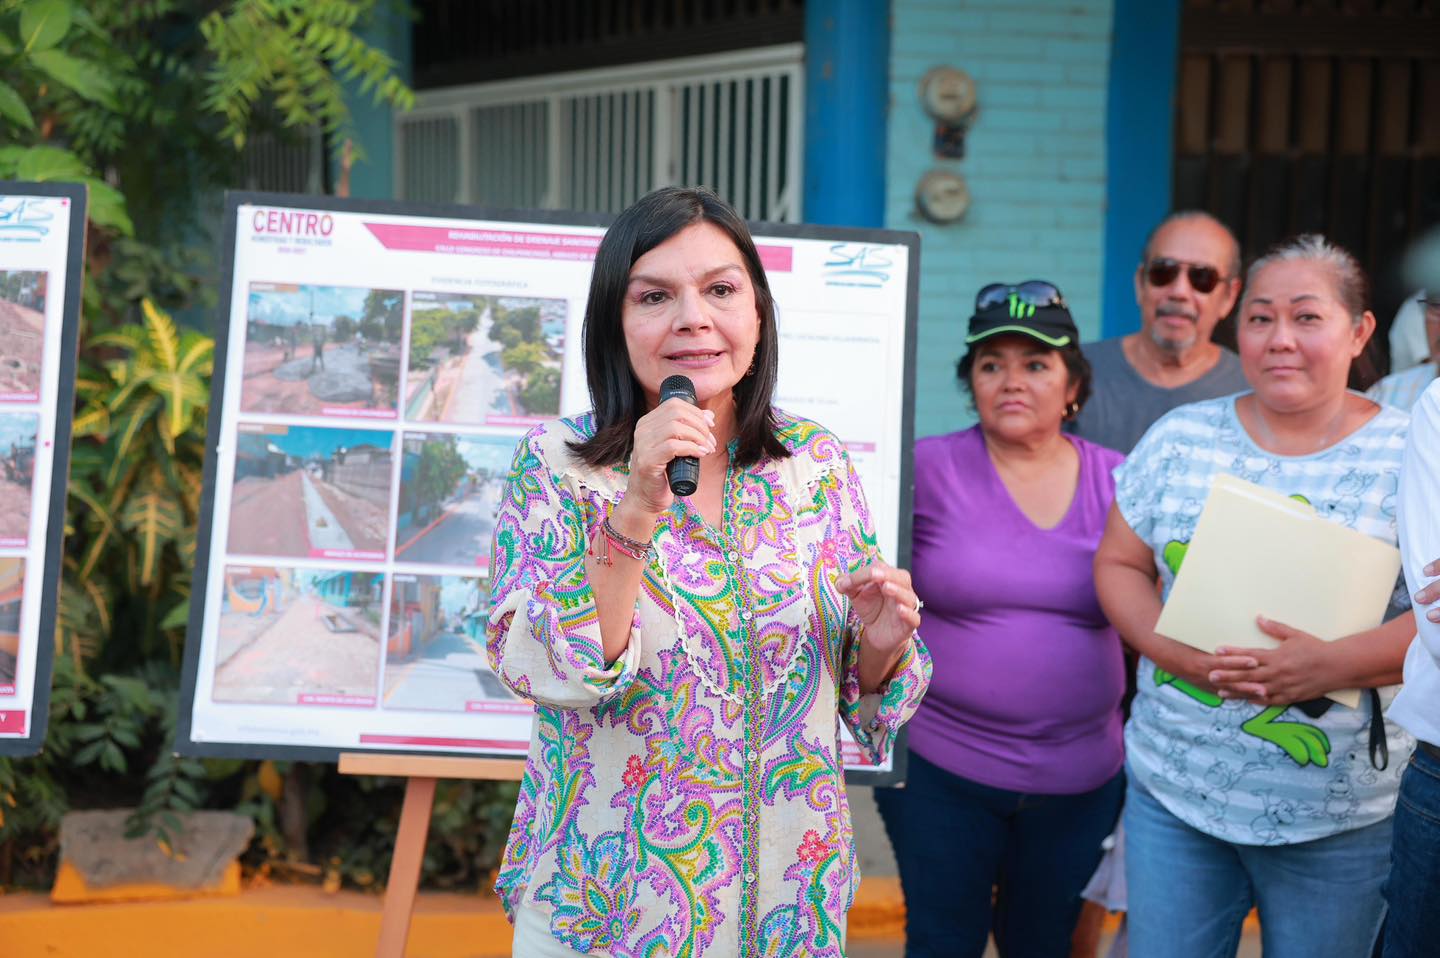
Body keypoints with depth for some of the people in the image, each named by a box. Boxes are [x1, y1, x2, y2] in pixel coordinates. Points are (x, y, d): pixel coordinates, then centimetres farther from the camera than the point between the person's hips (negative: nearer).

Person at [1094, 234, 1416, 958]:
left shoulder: (1407, 455, -4)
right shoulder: (1180, 437, 4)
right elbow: (1118, 565, 6)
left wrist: (1332, 665, -24)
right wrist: (1171, 649, -13)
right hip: (1171, 792, 2)